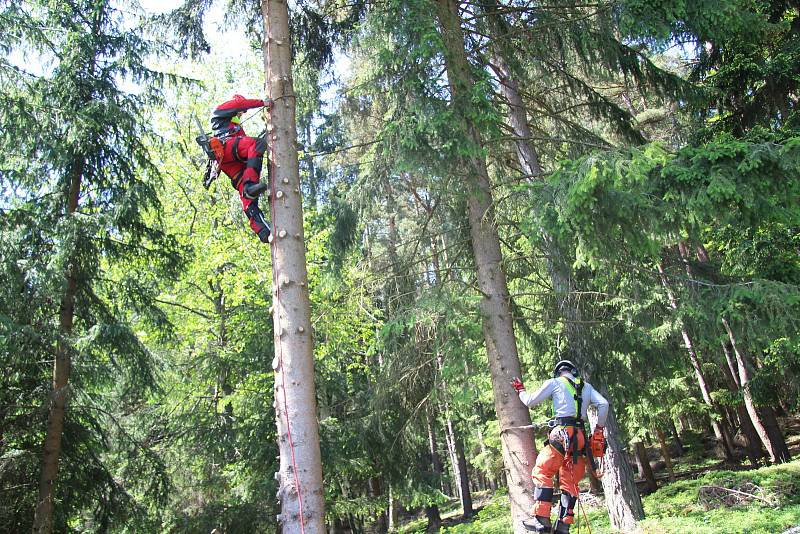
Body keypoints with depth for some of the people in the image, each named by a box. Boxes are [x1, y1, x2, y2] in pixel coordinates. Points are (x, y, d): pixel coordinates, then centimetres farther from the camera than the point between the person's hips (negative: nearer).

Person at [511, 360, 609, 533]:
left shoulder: (554, 383, 7)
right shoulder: (586, 386, 19)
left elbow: (530, 401, 10)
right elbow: (603, 404, 8)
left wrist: (520, 390, 28)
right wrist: (598, 428, 16)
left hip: (563, 433, -5)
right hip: (581, 437, 5)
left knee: (542, 472, -3)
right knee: (570, 482, 11)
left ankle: (541, 519, -12)